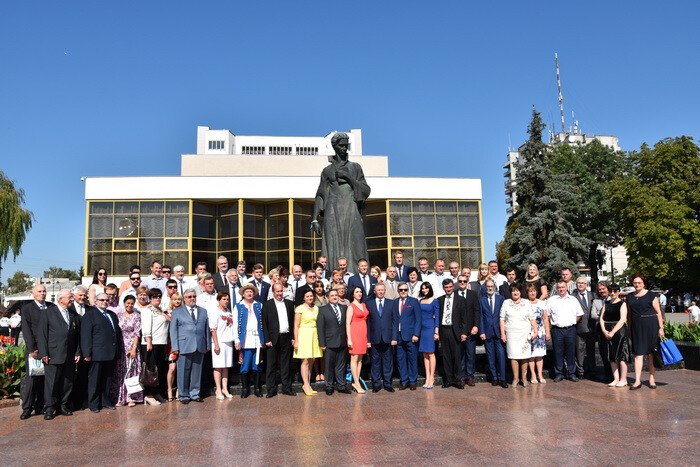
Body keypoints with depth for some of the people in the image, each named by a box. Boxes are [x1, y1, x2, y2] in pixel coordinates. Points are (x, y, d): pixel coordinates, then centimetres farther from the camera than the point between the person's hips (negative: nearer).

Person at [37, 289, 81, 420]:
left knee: (67, 383, 8)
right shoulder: (47, 313, 0)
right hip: (53, 355, -4)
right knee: (51, 383, -1)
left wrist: (77, 352, 8)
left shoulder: (74, 315, 14)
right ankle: (49, 409, 8)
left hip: (70, 357, 5)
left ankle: (63, 406, 19)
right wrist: (44, 353, -10)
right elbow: (42, 334, -4)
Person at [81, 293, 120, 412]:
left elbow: (118, 332, 21)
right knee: (94, 380, 3)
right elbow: (85, 335, -9)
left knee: (108, 379, 13)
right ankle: (93, 404, 12)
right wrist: (87, 353, -15)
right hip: (97, 353, -6)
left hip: (111, 354, 6)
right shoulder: (90, 314, -2)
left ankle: (106, 402, 22)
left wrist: (118, 350, 14)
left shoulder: (112, 315, 18)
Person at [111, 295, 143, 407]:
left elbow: (137, 333, -5)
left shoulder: (136, 316, -1)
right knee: (119, 372, 3)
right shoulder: (119, 315, 8)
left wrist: (134, 348, -12)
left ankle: (131, 398, 6)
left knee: (131, 370, 0)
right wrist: (115, 347, 1)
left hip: (131, 346, -3)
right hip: (120, 347, 3)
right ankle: (120, 398, 11)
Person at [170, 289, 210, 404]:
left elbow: (207, 329, 15)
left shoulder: (203, 311, 16)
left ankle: (194, 394, 17)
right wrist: (175, 347, -4)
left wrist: (208, 345, 10)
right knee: (183, 371, 0)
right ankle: (183, 395, 12)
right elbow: (173, 330, 3)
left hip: (200, 347, 3)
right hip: (184, 347, -3)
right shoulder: (177, 312, 8)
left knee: (197, 371, 6)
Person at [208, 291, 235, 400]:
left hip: (228, 342, 6)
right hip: (219, 342, -6)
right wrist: (216, 344, -15)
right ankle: (218, 390, 2)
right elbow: (213, 329, -10)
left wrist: (235, 341, 11)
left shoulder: (229, 312, 15)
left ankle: (225, 389, 12)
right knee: (218, 366, -3)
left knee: (226, 366, 7)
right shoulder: (215, 311, -5)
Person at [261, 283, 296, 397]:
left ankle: (287, 388, 17)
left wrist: (293, 337, 6)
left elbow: (292, 321, 11)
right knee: (271, 365, 2)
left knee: (286, 364, 9)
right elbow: (264, 323, -3)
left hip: (286, 338, 3)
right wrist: (267, 340, -9)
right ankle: (271, 389, 9)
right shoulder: (267, 304, 0)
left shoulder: (289, 303, 11)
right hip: (273, 339, -3)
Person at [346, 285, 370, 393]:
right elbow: (347, 323, -8)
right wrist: (349, 339, -14)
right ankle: (357, 384, -2)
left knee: (360, 359, 6)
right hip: (354, 333, -7)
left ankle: (355, 382, 11)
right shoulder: (351, 306, -5)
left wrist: (367, 338, 13)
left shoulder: (364, 305, 14)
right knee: (354, 358, -4)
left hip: (363, 333, 7)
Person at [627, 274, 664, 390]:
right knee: (638, 353, -1)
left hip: (651, 326, -3)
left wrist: (661, 327, -6)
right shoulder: (630, 297, 11)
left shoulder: (651, 295, 0)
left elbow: (658, 312, 0)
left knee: (651, 353, 4)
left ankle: (652, 379, 15)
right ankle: (637, 380, -2)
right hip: (637, 326, 3)